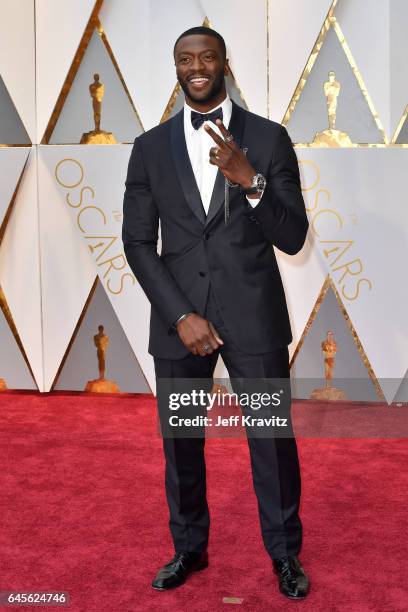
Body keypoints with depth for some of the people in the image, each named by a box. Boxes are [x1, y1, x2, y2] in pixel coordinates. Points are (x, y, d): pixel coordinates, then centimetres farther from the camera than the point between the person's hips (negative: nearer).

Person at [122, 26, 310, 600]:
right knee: (181, 442, 13)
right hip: (178, 318, 2)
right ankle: (189, 548, 34)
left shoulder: (268, 138, -1)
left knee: (273, 439, 5)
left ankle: (285, 553, 27)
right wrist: (180, 316, -8)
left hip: (253, 316, -2)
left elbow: (293, 238, -5)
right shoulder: (150, 147, 5)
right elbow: (138, 242, 3)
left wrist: (250, 181, -23)